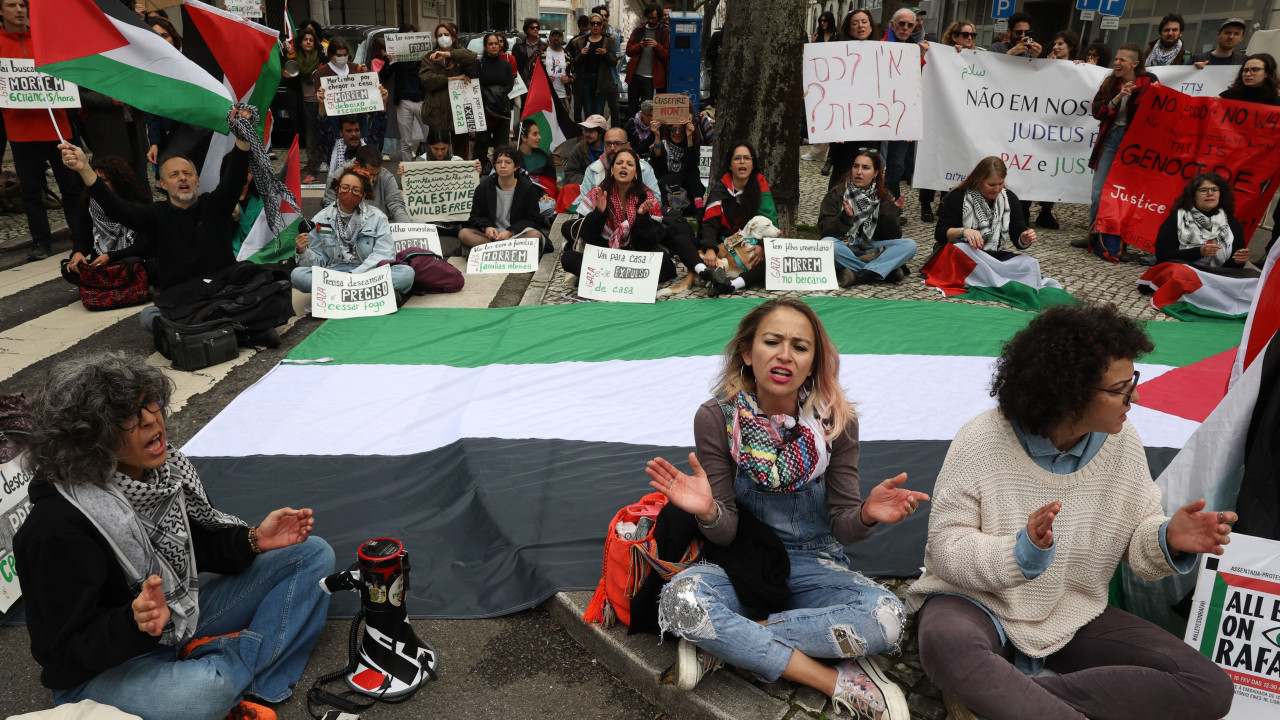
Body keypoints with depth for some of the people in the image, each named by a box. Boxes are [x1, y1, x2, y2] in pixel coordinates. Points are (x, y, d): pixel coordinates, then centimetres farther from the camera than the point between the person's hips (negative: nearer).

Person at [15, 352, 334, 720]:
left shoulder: (164, 468, -6)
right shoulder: (58, 528, -27)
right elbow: (71, 649, -21)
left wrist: (253, 540, -11)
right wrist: (136, 622, -41)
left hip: (183, 617, 8)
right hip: (101, 672, -8)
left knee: (313, 554, 0)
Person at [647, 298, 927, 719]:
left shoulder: (836, 422, -9)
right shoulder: (717, 418, -12)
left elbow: (842, 528, -6)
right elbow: (725, 533, -10)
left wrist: (866, 514, -30)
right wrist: (708, 512, -34)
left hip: (812, 566, 1)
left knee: (886, 617, -29)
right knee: (679, 599, -33)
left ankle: (726, 642, -17)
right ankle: (840, 682, -22)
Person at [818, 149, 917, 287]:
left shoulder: (883, 198, 7)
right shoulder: (836, 194, 0)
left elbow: (894, 236, 2)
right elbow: (824, 229, -8)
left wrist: (890, 213, -15)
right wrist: (845, 217, -24)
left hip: (871, 247, 3)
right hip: (844, 247, -2)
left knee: (909, 245, -18)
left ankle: (860, 276, -32)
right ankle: (886, 270, -27)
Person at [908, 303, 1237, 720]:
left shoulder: (1122, 441, -4)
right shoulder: (982, 441, -18)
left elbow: (1136, 534, 3)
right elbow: (946, 548, -18)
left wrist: (1167, 540, -19)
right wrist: (1023, 552, -34)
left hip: (1074, 616, 6)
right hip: (978, 602, -5)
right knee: (946, 647, -39)